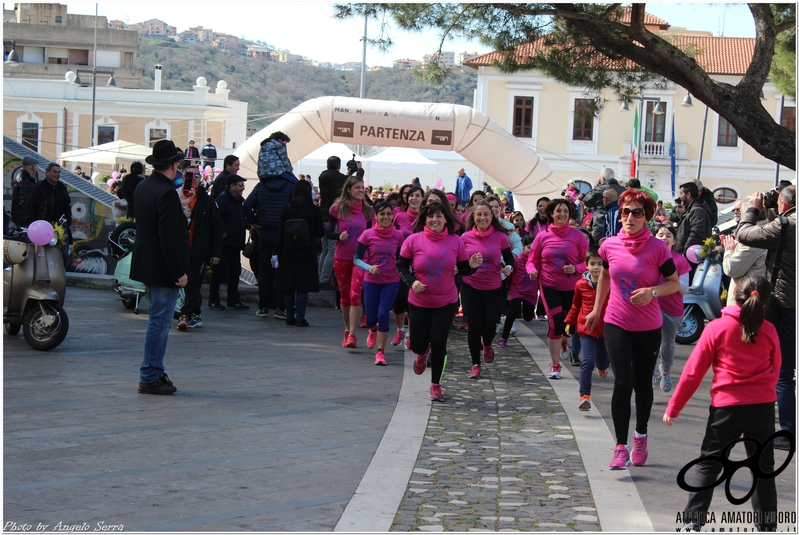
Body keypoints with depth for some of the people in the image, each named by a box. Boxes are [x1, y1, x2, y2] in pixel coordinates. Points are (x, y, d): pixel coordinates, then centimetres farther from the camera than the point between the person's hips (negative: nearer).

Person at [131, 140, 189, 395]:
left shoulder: (143, 188, 8)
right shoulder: (167, 193, -20)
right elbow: (169, 237, -23)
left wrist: (178, 205, 25)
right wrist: (179, 272, -19)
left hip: (147, 266, 10)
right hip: (163, 269, -10)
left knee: (159, 320, 18)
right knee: (160, 322, -3)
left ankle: (155, 372, 24)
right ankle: (150, 378, 2)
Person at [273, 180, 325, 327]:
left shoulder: (287, 209, -2)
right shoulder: (313, 210, -7)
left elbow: (281, 233, -1)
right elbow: (320, 232, -2)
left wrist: (277, 253, 3)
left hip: (289, 253, 2)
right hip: (307, 252, -2)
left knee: (288, 287, 9)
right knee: (303, 287, 0)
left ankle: (290, 316, 11)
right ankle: (300, 317, -3)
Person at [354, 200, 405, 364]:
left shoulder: (398, 236, -3)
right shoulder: (368, 234, -8)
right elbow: (357, 259, -6)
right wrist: (369, 267, -24)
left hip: (391, 282, 0)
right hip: (371, 281, 0)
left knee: (383, 315, -11)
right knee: (371, 318, 5)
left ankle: (380, 351, 1)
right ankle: (373, 331, 43)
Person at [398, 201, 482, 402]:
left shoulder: (455, 242, -7)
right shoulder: (413, 240, -12)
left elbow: (463, 270, 0)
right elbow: (401, 265, -2)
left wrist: (472, 265, -21)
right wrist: (411, 281, -19)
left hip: (446, 302, 0)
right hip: (419, 302, 0)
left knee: (438, 342, -5)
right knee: (418, 344, 4)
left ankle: (435, 384, 16)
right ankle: (422, 353, 46)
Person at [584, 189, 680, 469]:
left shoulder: (657, 247, -10)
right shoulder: (610, 245, -2)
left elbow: (674, 283, -3)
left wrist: (652, 291, -22)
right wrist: (596, 309, 20)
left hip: (648, 327, -1)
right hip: (616, 324, 1)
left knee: (643, 384, 12)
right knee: (623, 383, -11)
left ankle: (641, 435, 36)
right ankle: (621, 447, -4)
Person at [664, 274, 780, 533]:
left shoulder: (717, 328, -9)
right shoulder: (769, 331, -2)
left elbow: (693, 371, -6)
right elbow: (775, 369, 12)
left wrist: (674, 407, 2)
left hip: (727, 405, -2)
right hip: (763, 405, 2)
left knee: (709, 465, 9)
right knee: (763, 468, 13)